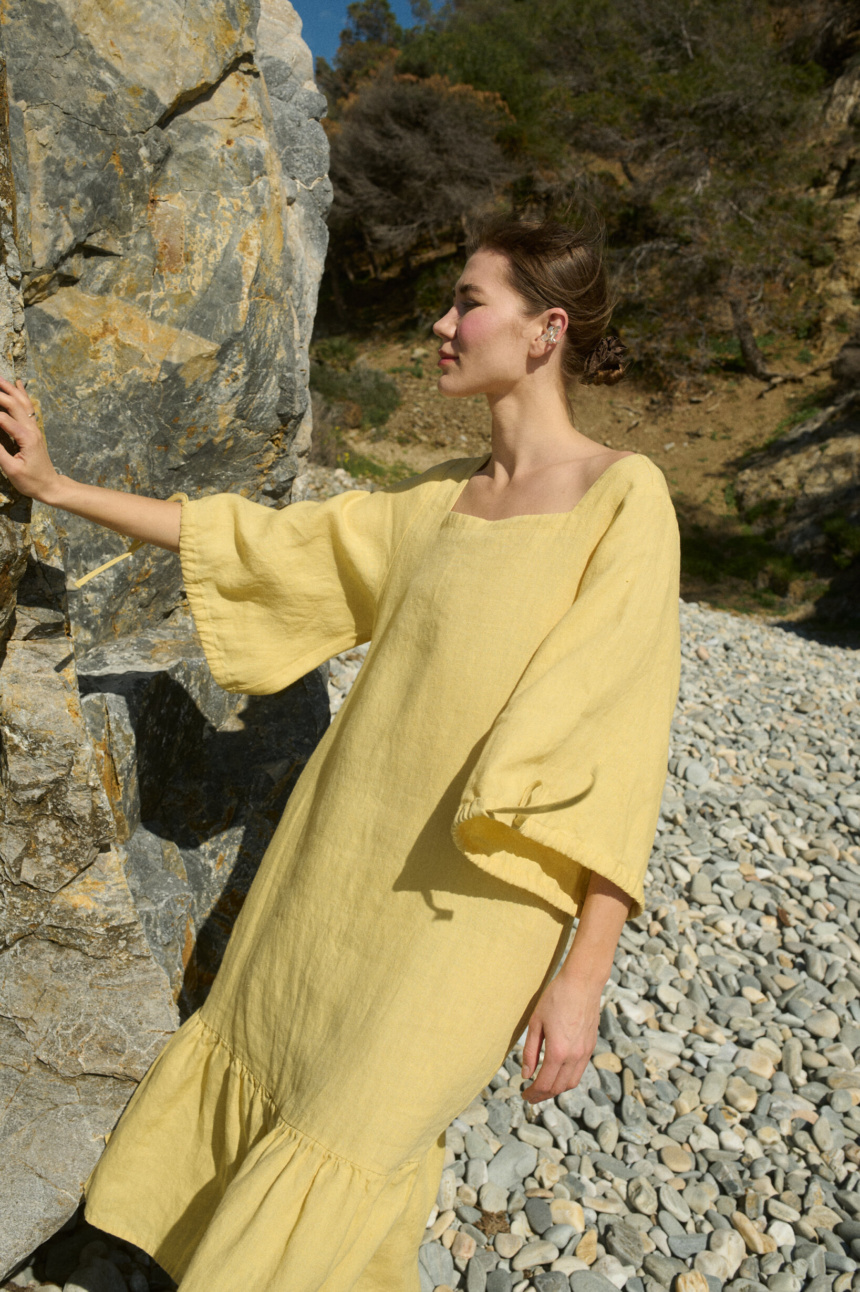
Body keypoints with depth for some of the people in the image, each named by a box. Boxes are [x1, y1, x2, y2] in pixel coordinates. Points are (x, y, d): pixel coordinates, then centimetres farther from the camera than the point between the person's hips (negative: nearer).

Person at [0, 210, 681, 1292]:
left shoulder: (623, 496, -12)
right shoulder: (438, 501, 6)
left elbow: (620, 744, -16)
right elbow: (261, 544, 11)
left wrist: (584, 975, -17)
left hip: (475, 898, -6)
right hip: (350, 856, 7)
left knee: (348, 1148, 4)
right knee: (260, 1063, 21)